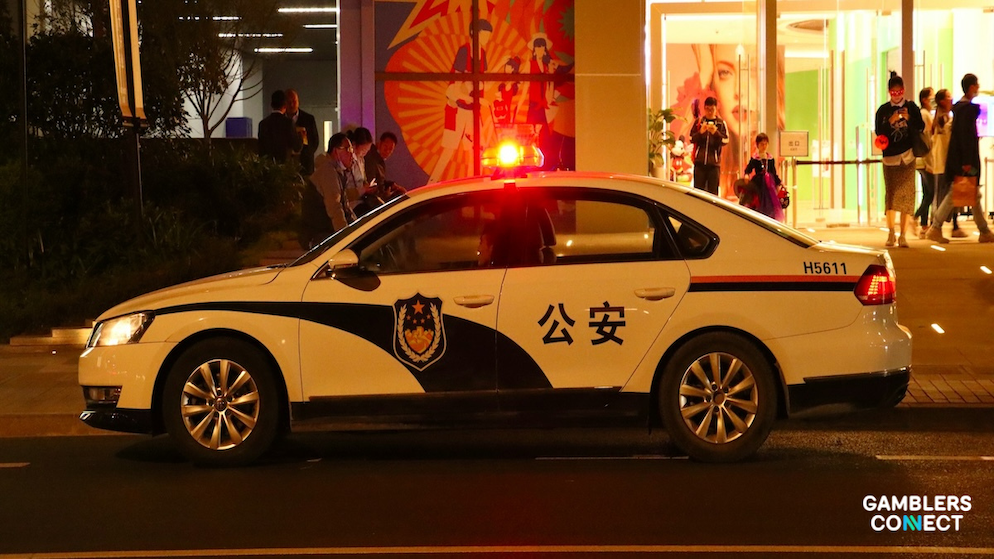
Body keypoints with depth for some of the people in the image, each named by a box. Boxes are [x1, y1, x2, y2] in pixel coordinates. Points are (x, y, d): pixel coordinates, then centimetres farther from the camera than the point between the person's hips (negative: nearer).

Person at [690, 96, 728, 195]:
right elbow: (691, 139, 5)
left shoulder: (721, 123, 4)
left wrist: (716, 133, -17)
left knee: (713, 191, -1)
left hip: (714, 162, -1)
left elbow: (725, 141, -1)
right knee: (698, 189, 0)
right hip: (700, 161, 1)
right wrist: (700, 132, -13)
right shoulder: (698, 121, 7)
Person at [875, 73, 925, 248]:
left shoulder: (911, 107, 3)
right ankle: (891, 233, 7)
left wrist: (909, 119, -19)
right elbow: (878, 131, -2)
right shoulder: (883, 110, 5)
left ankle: (903, 235, -6)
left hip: (907, 156, -1)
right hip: (890, 157, 1)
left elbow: (920, 128, -2)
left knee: (906, 194, -6)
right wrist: (890, 122, -18)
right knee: (890, 194, 0)